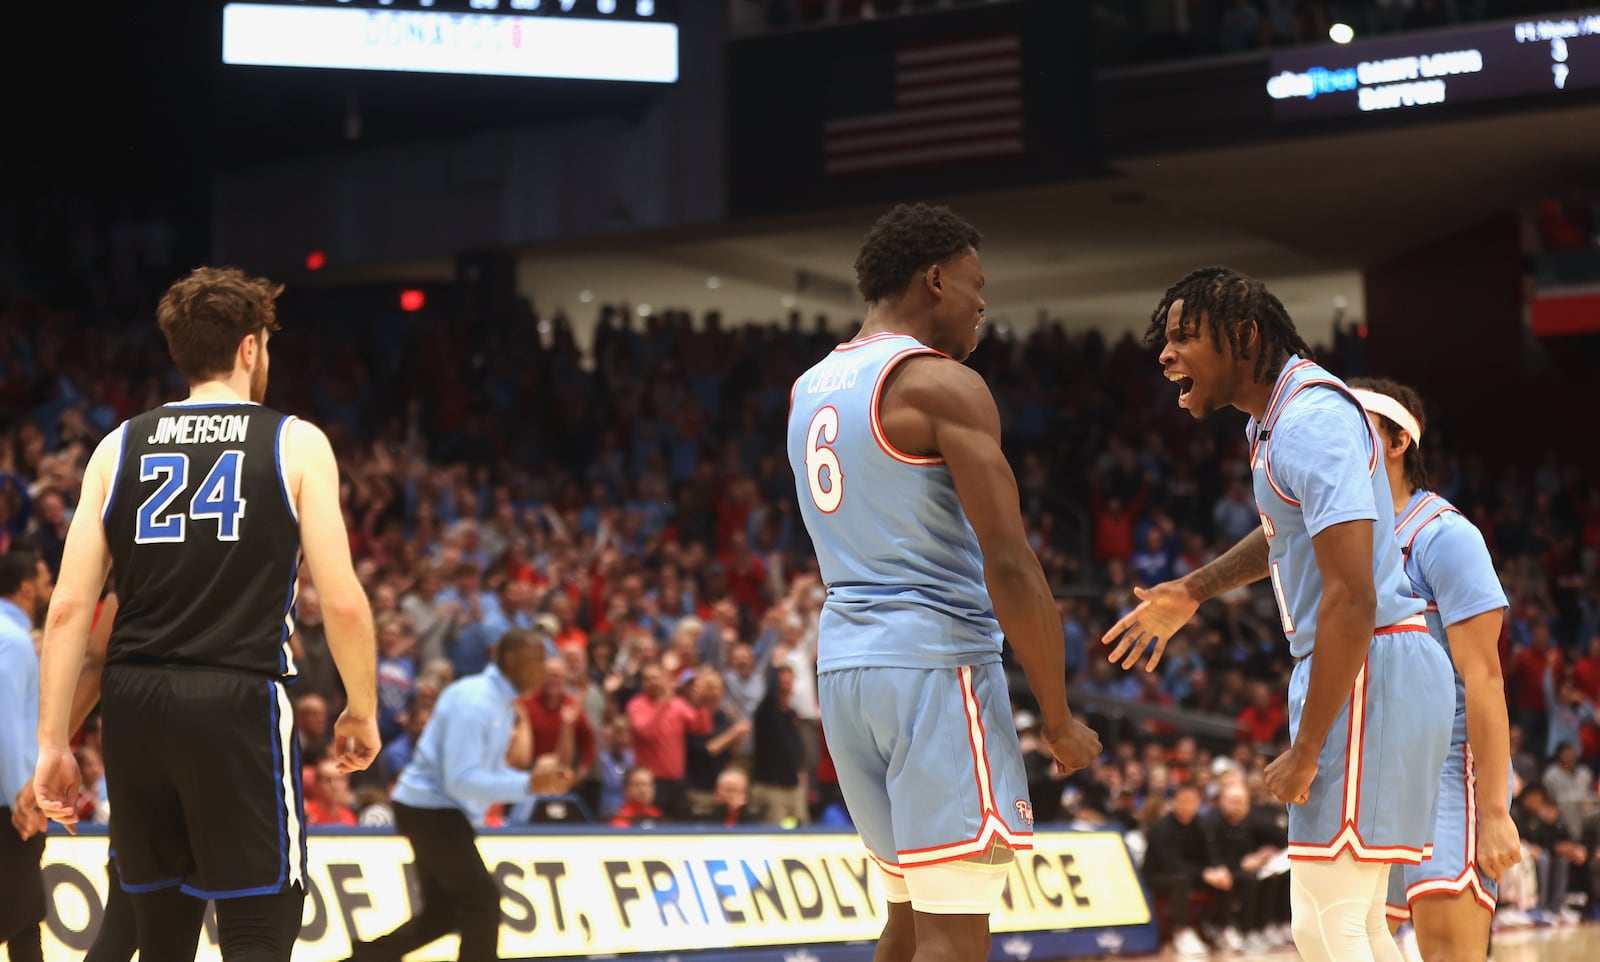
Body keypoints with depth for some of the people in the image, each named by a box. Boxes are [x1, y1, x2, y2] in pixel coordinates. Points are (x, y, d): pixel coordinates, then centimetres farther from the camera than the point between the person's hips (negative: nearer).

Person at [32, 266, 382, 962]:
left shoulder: (119, 448, 10)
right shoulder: (295, 443, 2)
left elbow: (69, 607, 4)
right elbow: (342, 603, -4)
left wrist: (53, 743, 8)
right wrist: (362, 712, 11)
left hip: (133, 703, 4)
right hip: (240, 698, -4)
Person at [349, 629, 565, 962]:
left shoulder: (501, 703, 9)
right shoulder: (474, 702, -22)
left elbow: (487, 770, 17)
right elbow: (461, 779, -27)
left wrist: (534, 781, 1)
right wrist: (527, 786, -32)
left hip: (438, 813, 10)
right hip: (433, 811, -10)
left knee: (442, 911, 12)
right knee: (483, 900, -9)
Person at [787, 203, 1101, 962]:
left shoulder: (808, 390, 15)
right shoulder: (943, 385, -10)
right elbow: (1010, 566, -15)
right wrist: (1060, 719, -8)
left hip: (843, 664, 8)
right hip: (937, 664, -8)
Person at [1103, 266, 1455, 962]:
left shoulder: (1314, 421, -19)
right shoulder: (1273, 418, 14)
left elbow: (1352, 599, -25)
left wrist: (1305, 752, -22)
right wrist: (1191, 592, 34)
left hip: (1369, 671, -11)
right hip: (1356, 672, 11)